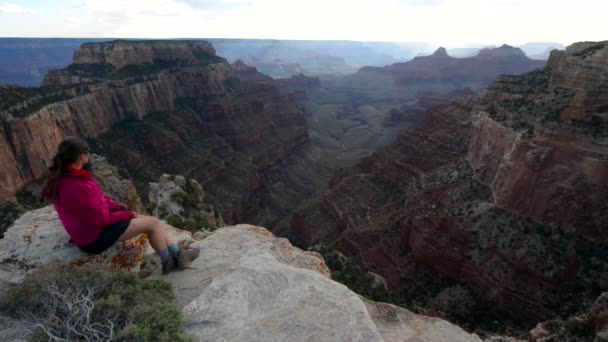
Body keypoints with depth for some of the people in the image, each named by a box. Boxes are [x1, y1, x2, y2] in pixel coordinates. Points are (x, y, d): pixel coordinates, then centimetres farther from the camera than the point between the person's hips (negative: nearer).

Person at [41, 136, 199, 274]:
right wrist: (127, 215, -10)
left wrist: (123, 210, 1)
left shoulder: (67, 176, 2)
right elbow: (99, 219, -24)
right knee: (153, 224, -9)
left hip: (95, 224, 10)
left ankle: (179, 254, 13)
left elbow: (99, 199, 10)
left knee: (153, 220, 6)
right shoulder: (73, 187, -30)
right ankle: (169, 263, 13)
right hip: (94, 236, -10)